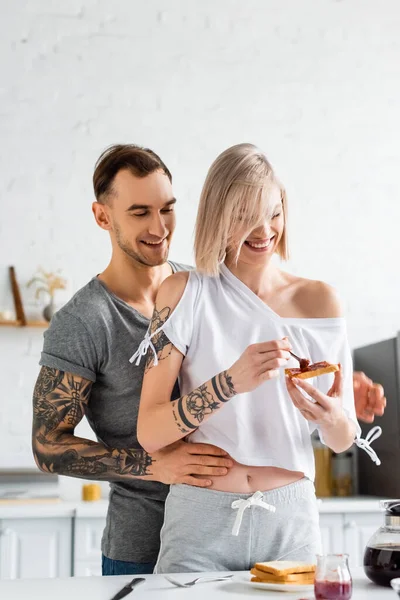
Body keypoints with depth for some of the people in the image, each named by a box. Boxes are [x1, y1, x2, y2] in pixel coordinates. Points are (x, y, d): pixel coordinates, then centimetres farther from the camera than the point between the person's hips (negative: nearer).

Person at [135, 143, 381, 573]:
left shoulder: (318, 301, 0)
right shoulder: (184, 294, -5)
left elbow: (342, 442, 4)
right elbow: (149, 433, -12)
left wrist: (332, 416, -19)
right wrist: (231, 381, -26)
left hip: (290, 522, 2)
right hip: (201, 523, -2)